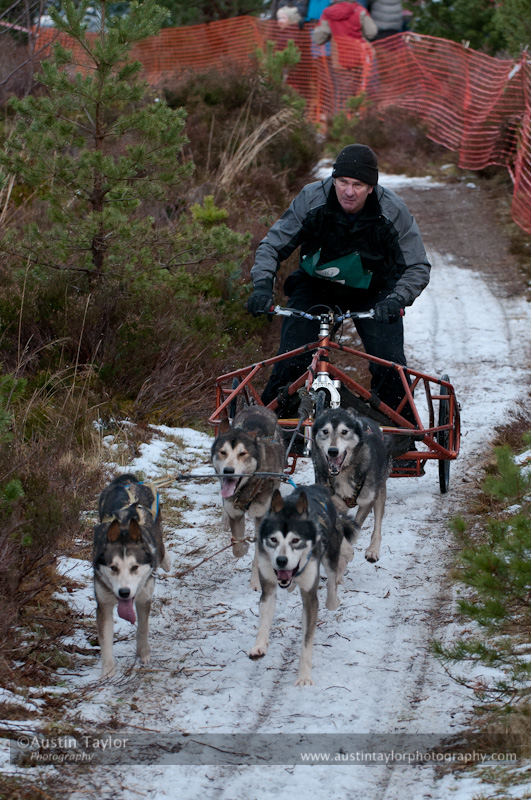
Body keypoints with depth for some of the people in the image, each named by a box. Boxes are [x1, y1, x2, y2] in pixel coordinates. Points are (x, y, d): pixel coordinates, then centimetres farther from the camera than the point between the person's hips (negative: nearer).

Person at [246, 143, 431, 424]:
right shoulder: (311, 199, -21)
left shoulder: (393, 212, -22)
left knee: (389, 363, -18)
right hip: (315, 287, 0)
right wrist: (262, 285, -28)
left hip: (373, 293, 0)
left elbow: (418, 267, -15)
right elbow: (272, 246, -11)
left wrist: (396, 299, -34)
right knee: (290, 359, -17)